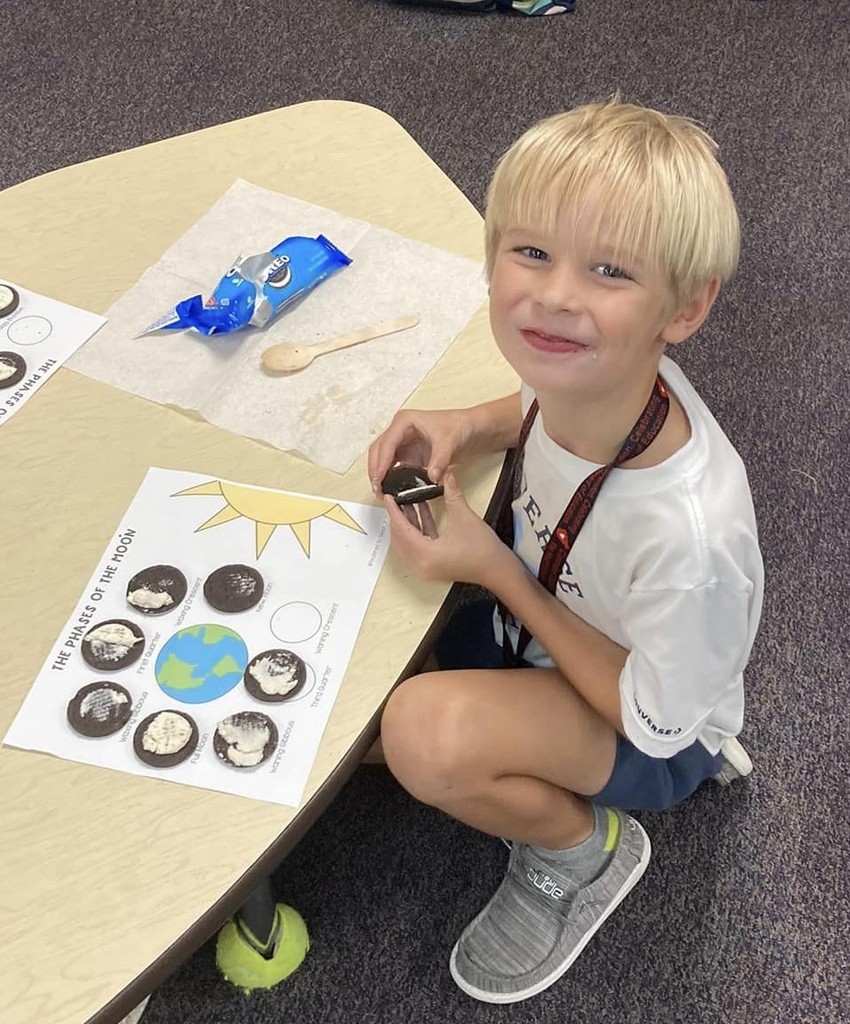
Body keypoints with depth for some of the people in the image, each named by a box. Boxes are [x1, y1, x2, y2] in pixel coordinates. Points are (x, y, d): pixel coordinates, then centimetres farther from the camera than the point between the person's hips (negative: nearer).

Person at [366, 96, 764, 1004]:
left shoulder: (690, 535, -40)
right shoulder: (591, 369, -23)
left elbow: (648, 718, -22)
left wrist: (497, 572, -24)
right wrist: (467, 425, -17)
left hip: (655, 732, -6)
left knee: (427, 732, -32)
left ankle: (585, 849, 1)